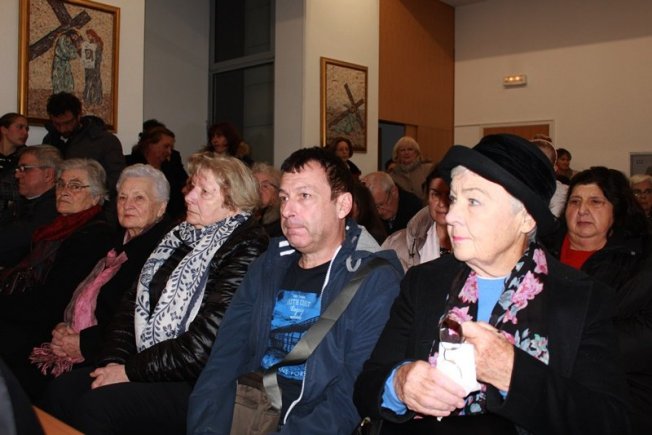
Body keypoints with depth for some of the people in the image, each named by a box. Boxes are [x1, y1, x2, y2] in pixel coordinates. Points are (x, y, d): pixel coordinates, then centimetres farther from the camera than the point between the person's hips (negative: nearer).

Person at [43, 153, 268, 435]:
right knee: (61, 390, -7)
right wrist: (114, 360, -3)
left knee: (97, 406, -22)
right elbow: (134, 300, 11)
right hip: (149, 367, 8)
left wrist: (131, 370, -12)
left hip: (199, 386, -8)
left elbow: (204, 344, -21)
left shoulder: (245, 250, -17)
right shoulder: (181, 237, 11)